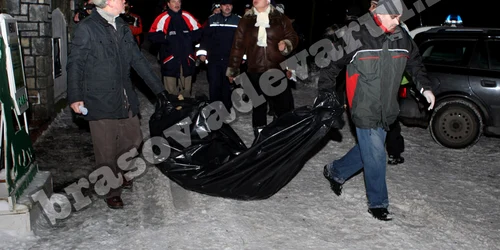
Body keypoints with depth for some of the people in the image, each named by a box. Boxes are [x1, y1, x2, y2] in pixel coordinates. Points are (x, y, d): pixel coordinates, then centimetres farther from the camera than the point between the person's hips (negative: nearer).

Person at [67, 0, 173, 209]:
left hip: (126, 99, 6)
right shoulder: (86, 28, -8)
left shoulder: (122, 28, 11)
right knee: (107, 150, 3)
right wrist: (75, 97, -15)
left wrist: (158, 89, 10)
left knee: (133, 141, 13)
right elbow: (75, 65, -8)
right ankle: (111, 191, 21)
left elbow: (138, 60, 13)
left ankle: (119, 174, 39)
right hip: (100, 101, -6)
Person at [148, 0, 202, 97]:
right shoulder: (162, 18, -2)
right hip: (170, 58, -3)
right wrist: (166, 37, -18)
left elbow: (198, 32, 9)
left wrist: (189, 36, -8)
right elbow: (153, 36, -6)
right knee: (171, 90, -1)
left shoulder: (188, 17, 6)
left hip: (186, 58, 3)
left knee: (186, 89, 12)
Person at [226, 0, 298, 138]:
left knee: (285, 104, 0)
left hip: (278, 70, -1)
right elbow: (237, 46, 7)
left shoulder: (280, 18, 4)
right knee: (258, 105, 10)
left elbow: (293, 37, 9)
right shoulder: (246, 20, 7)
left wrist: (286, 44, -15)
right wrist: (233, 69, 8)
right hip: (255, 72, 1)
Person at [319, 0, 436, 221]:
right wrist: (325, 93, -5)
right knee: (375, 156, -3)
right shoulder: (356, 38, -14)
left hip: (386, 111, 7)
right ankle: (378, 203, 14)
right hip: (364, 110, -6)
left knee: (367, 150, 17)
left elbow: (415, 64, 18)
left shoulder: (402, 39, 4)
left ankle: (335, 172, 41)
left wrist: (425, 87, 6)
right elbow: (332, 64, -6)